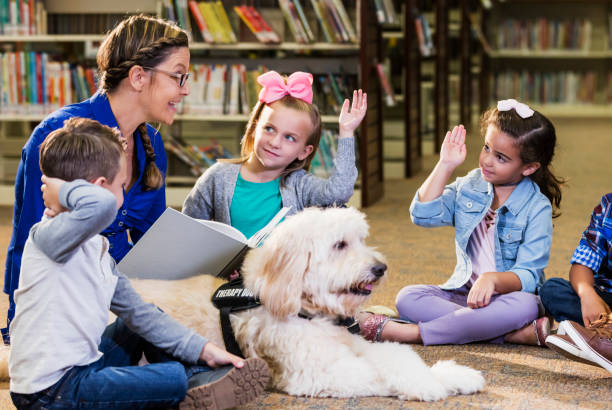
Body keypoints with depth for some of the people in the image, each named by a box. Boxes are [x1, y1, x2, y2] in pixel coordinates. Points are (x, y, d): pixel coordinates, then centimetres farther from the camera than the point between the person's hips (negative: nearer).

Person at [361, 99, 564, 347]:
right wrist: (445, 166, -7)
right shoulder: (470, 186, 7)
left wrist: (492, 279, -34)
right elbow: (423, 215, -6)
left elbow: (527, 276, -14)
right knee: (408, 298, -21)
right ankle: (514, 333, -31)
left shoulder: (537, 207, -6)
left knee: (525, 306, -38)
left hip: (507, 295, -3)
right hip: (462, 293, 4)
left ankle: (413, 333, -34)